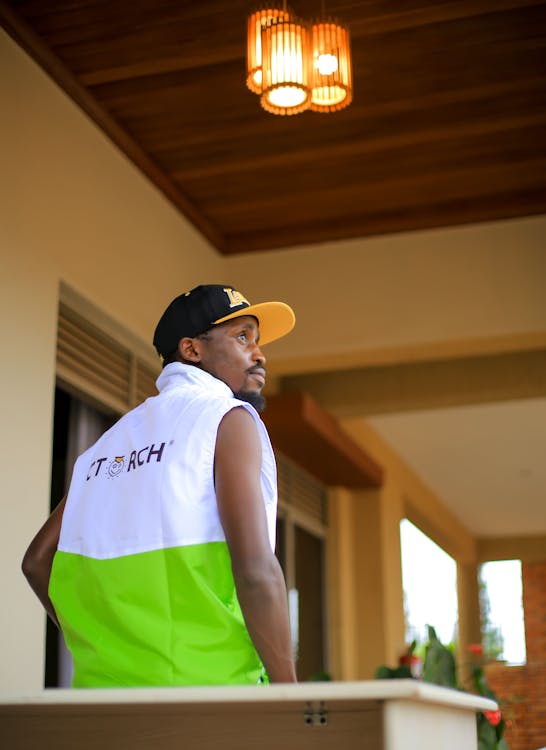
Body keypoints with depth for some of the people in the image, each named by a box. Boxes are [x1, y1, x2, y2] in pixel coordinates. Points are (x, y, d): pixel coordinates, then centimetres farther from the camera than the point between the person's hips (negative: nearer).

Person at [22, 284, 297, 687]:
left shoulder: (113, 438, 19)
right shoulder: (229, 417, -2)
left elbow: (38, 562, 17)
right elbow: (256, 570, -15)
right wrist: (290, 693, -8)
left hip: (106, 683, 7)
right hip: (203, 683, -7)